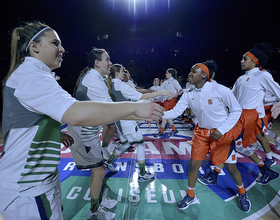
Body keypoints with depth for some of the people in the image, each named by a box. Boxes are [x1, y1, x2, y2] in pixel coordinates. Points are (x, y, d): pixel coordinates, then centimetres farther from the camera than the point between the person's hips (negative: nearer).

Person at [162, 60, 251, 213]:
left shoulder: (220, 90, -20)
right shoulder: (189, 95, -8)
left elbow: (237, 110, -12)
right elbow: (175, 112, -10)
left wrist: (221, 130, -19)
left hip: (223, 132, -3)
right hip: (202, 132, 4)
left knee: (231, 166, 8)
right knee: (193, 164, 4)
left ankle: (242, 193, 41)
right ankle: (190, 196, 27)